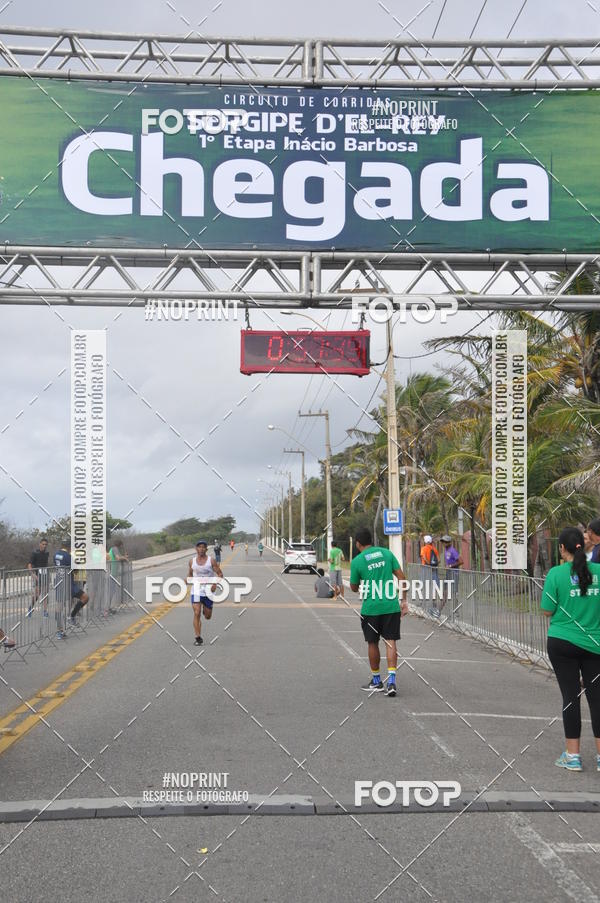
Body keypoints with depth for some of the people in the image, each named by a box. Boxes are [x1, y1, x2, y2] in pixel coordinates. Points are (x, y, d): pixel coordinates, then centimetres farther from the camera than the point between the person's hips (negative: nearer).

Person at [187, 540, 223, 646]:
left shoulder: (211, 561, -6)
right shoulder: (192, 561, 2)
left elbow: (220, 574, -4)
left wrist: (215, 584, -20)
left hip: (208, 592, -1)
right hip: (196, 591, 1)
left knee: (208, 617, 10)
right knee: (197, 614, -14)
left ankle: (206, 611, 48)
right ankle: (198, 638, -10)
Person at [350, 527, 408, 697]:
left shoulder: (357, 561, -4)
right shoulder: (386, 553, 5)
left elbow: (354, 588, 6)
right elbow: (401, 577, 2)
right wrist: (404, 600, 7)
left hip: (371, 608, -2)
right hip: (391, 606, 2)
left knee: (373, 643, 12)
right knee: (391, 642, 3)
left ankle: (376, 681, 23)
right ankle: (391, 680, -9)